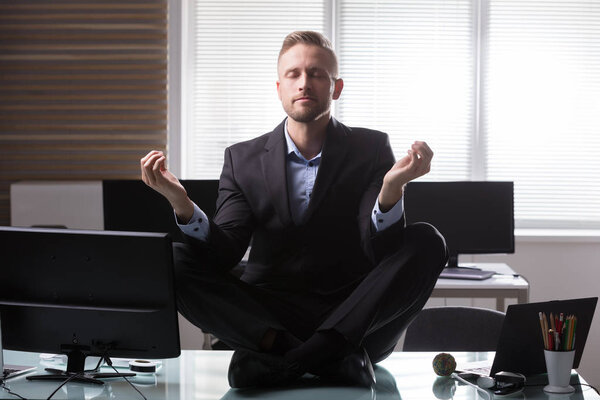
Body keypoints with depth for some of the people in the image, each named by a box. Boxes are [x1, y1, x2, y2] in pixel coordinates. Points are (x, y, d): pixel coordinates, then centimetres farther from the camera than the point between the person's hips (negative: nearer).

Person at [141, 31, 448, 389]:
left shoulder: (371, 148, 3)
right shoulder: (243, 159, 6)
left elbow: (382, 252, -10)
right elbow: (224, 254, -6)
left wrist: (392, 187, -31)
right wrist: (182, 203, -25)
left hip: (355, 321, 0)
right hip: (268, 319, 1)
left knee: (426, 242, -23)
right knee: (176, 261, -19)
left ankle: (289, 359, -32)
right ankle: (330, 357, -32)